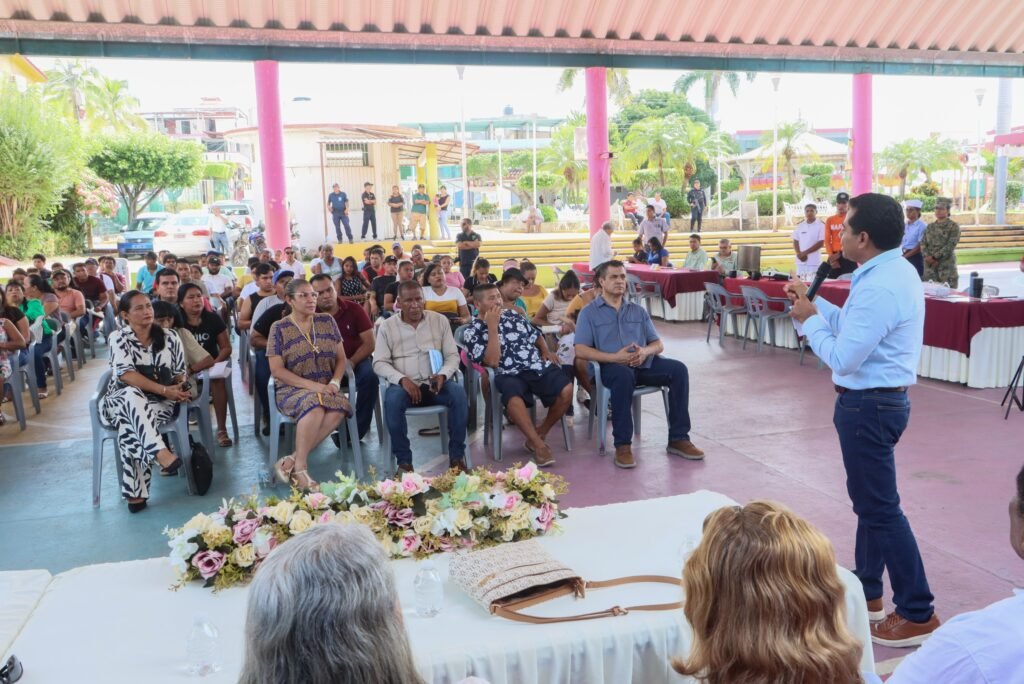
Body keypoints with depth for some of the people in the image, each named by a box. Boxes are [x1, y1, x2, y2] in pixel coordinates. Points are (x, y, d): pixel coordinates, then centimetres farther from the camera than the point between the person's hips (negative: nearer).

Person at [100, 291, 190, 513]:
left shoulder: (170, 337, 8)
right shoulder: (118, 338, 0)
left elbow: (180, 373, 12)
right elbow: (125, 374, -14)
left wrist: (180, 389, -14)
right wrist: (163, 389, -24)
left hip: (160, 403, 1)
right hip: (122, 400, -1)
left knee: (130, 426, -34)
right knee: (132, 395, -38)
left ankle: (135, 492, -35)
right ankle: (162, 454, -52)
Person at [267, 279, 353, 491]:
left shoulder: (327, 321, 10)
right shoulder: (279, 328, 0)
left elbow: (341, 358, 11)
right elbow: (277, 370, -6)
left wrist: (334, 383, -9)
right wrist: (312, 385, -17)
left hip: (326, 389, 3)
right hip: (293, 389, -3)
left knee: (339, 409, -33)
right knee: (315, 405, -38)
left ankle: (292, 460, -27)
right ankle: (300, 468, -28)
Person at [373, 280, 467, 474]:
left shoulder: (440, 320, 8)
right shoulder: (387, 326, 4)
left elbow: (452, 355, 7)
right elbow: (379, 363, -1)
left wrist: (443, 375, -15)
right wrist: (402, 379, -19)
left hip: (435, 383, 1)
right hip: (405, 384, -1)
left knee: (458, 393, -30)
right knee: (392, 399, -35)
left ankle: (457, 455, -17)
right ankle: (404, 461, -22)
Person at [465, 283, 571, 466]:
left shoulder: (513, 315, 18)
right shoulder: (472, 332, 2)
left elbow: (536, 335, 31)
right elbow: (492, 361, -12)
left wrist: (546, 351, 11)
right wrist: (492, 326, -11)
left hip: (539, 367, 4)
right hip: (509, 375, -4)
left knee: (566, 389, -23)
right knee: (513, 399, -39)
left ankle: (540, 433, -2)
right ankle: (539, 445, -25)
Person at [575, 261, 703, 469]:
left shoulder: (638, 311, 22)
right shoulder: (589, 313, 9)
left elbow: (658, 344, 17)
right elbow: (581, 351, -4)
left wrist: (645, 351, -8)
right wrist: (614, 357, -16)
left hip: (643, 363, 4)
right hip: (612, 366, -4)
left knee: (678, 369, -22)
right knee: (624, 375, -39)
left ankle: (678, 438, -18)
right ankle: (622, 445, -33)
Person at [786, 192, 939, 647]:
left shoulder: (878, 288, -26)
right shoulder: (895, 271, 7)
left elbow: (843, 358, -24)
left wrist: (809, 320, -10)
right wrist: (814, 303, 10)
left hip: (868, 405, -11)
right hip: (879, 399, 11)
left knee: (880, 507, -1)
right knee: (870, 498, 20)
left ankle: (917, 614, 10)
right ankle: (866, 592, 35)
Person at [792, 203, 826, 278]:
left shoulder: (821, 225, -3)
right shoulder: (799, 226, 10)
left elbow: (820, 243, -8)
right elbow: (795, 242, 11)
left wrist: (805, 252, -11)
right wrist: (799, 254, -7)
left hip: (814, 262, -4)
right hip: (801, 261, 4)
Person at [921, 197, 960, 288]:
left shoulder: (954, 226, -1)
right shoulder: (930, 226, 14)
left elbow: (950, 246, -11)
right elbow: (923, 243, 7)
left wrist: (935, 257, -14)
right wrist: (928, 257, -10)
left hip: (947, 266, -5)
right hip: (929, 265, 5)